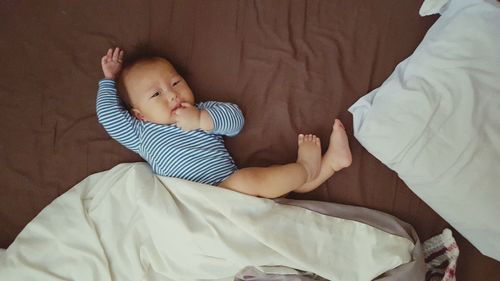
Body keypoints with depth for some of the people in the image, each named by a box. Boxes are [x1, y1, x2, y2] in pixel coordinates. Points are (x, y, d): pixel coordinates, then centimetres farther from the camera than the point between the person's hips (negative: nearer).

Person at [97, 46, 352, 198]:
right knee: (245, 179, -27)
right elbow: (108, 114, 3)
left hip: (233, 191, 6)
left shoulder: (204, 112, 19)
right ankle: (304, 167, -12)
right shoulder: (143, 134, 11)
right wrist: (109, 81, 18)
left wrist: (201, 120, -11)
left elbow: (236, 119, 5)